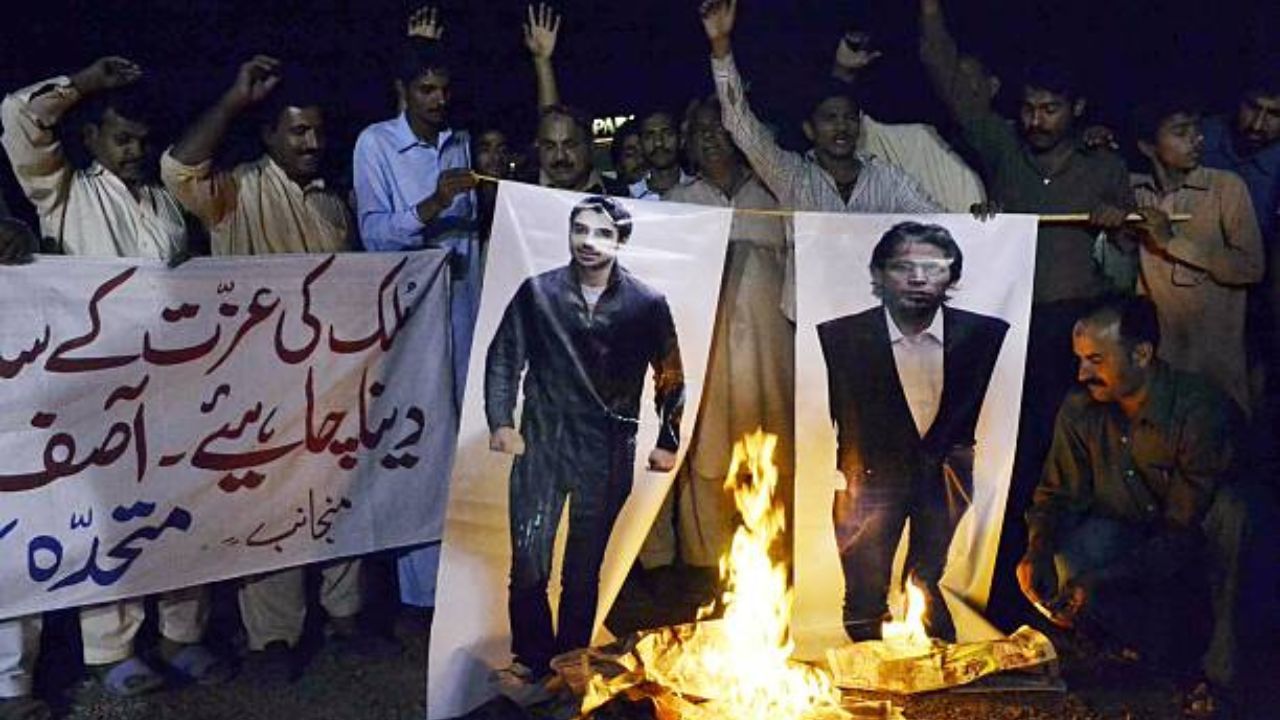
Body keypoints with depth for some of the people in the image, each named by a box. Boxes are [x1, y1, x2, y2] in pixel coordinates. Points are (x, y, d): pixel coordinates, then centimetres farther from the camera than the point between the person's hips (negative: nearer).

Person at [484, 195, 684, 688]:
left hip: (608, 453, 0)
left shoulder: (647, 304, 1)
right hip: (541, 445, 0)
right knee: (528, 565, -4)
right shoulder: (538, 292, 2)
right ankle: (531, 661, 13)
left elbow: (670, 377, 10)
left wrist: (667, 441, 7)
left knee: (585, 570, 9)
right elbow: (503, 358, 7)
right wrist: (500, 421, -3)